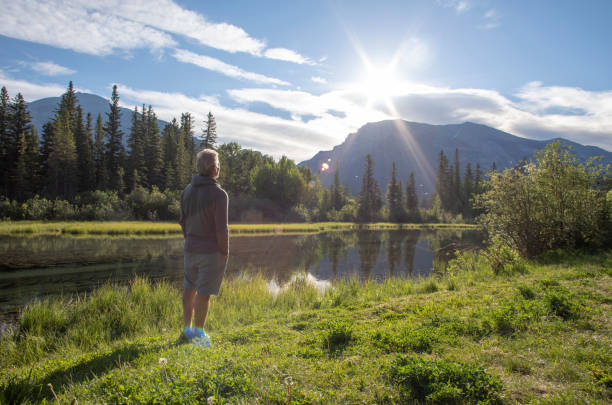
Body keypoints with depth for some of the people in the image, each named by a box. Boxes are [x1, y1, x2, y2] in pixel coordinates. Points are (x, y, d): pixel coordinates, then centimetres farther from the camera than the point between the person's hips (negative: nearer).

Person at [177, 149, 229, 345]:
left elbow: (183, 220, 12)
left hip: (191, 248, 6)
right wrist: (225, 252, -5)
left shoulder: (187, 190, 4)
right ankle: (198, 333, 13)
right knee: (204, 292, 3)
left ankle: (187, 330, 26)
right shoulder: (218, 194, -17)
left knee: (189, 288, 16)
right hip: (212, 251, -6)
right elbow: (221, 228, -17)